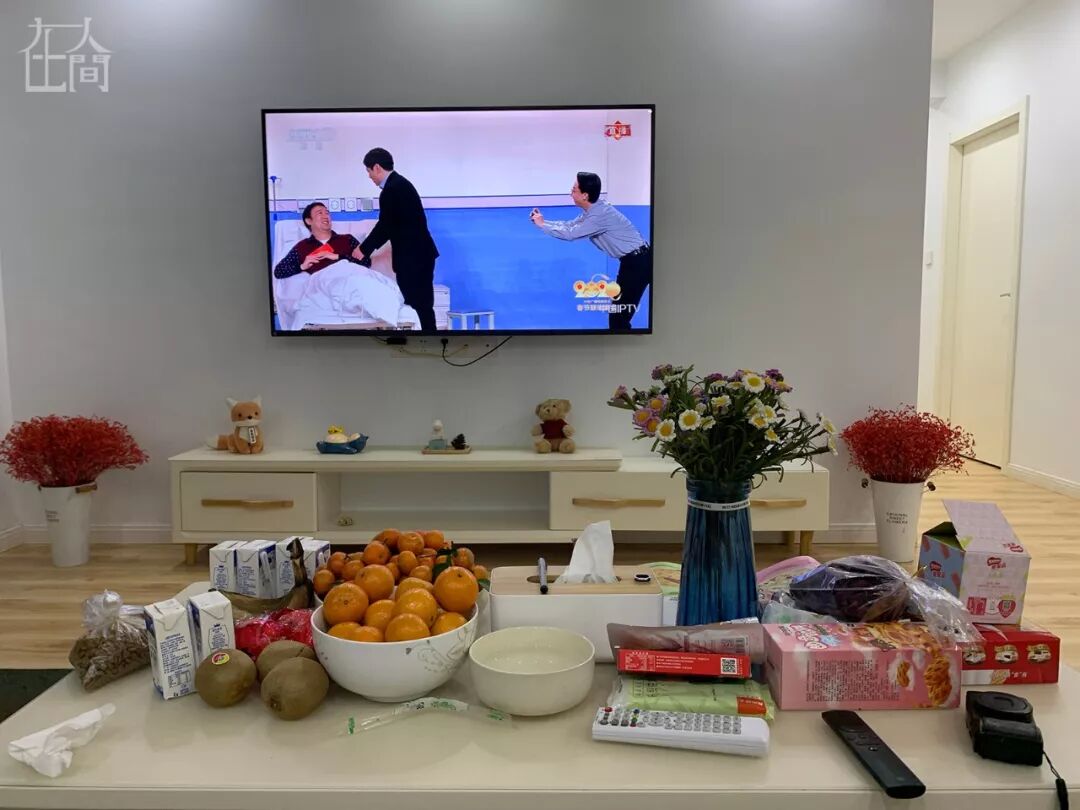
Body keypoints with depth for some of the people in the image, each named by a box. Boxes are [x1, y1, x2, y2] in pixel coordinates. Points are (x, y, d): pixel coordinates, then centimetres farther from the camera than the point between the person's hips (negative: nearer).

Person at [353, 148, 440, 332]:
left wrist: (364, 249, 0)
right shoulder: (399, 184, 16)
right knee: (421, 305, 12)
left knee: (418, 306, -7)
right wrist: (368, 247, 21)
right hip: (418, 253, 10)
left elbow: (385, 226, -13)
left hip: (413, 256, -10)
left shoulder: (392, 189, -15)